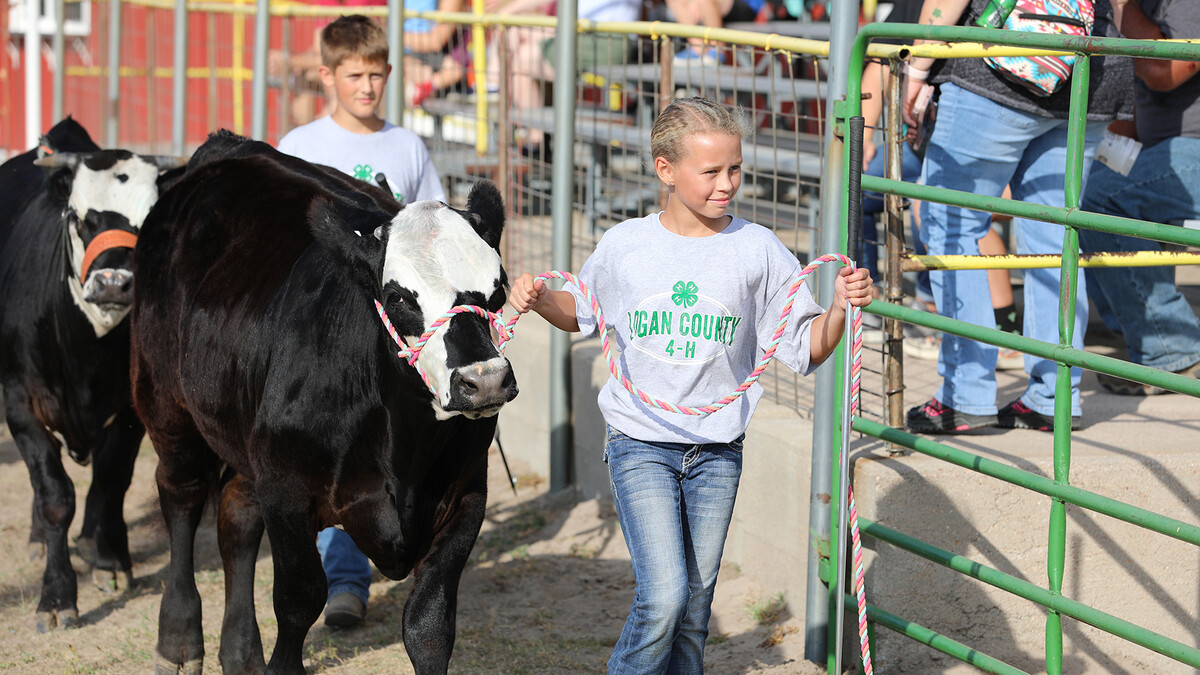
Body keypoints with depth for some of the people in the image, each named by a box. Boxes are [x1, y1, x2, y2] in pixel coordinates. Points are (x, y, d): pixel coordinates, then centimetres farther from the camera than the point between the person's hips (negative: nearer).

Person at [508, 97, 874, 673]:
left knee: (694, 605, 10)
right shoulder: (624, 244, -2)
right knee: (663, 596, -15)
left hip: (716, 451, 2)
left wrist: (841, 307, -19)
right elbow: (581, 312, 16)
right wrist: (541, 299, -3)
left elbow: (805, 349, -1)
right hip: (640, 444, -2)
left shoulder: (756, 249, -4)